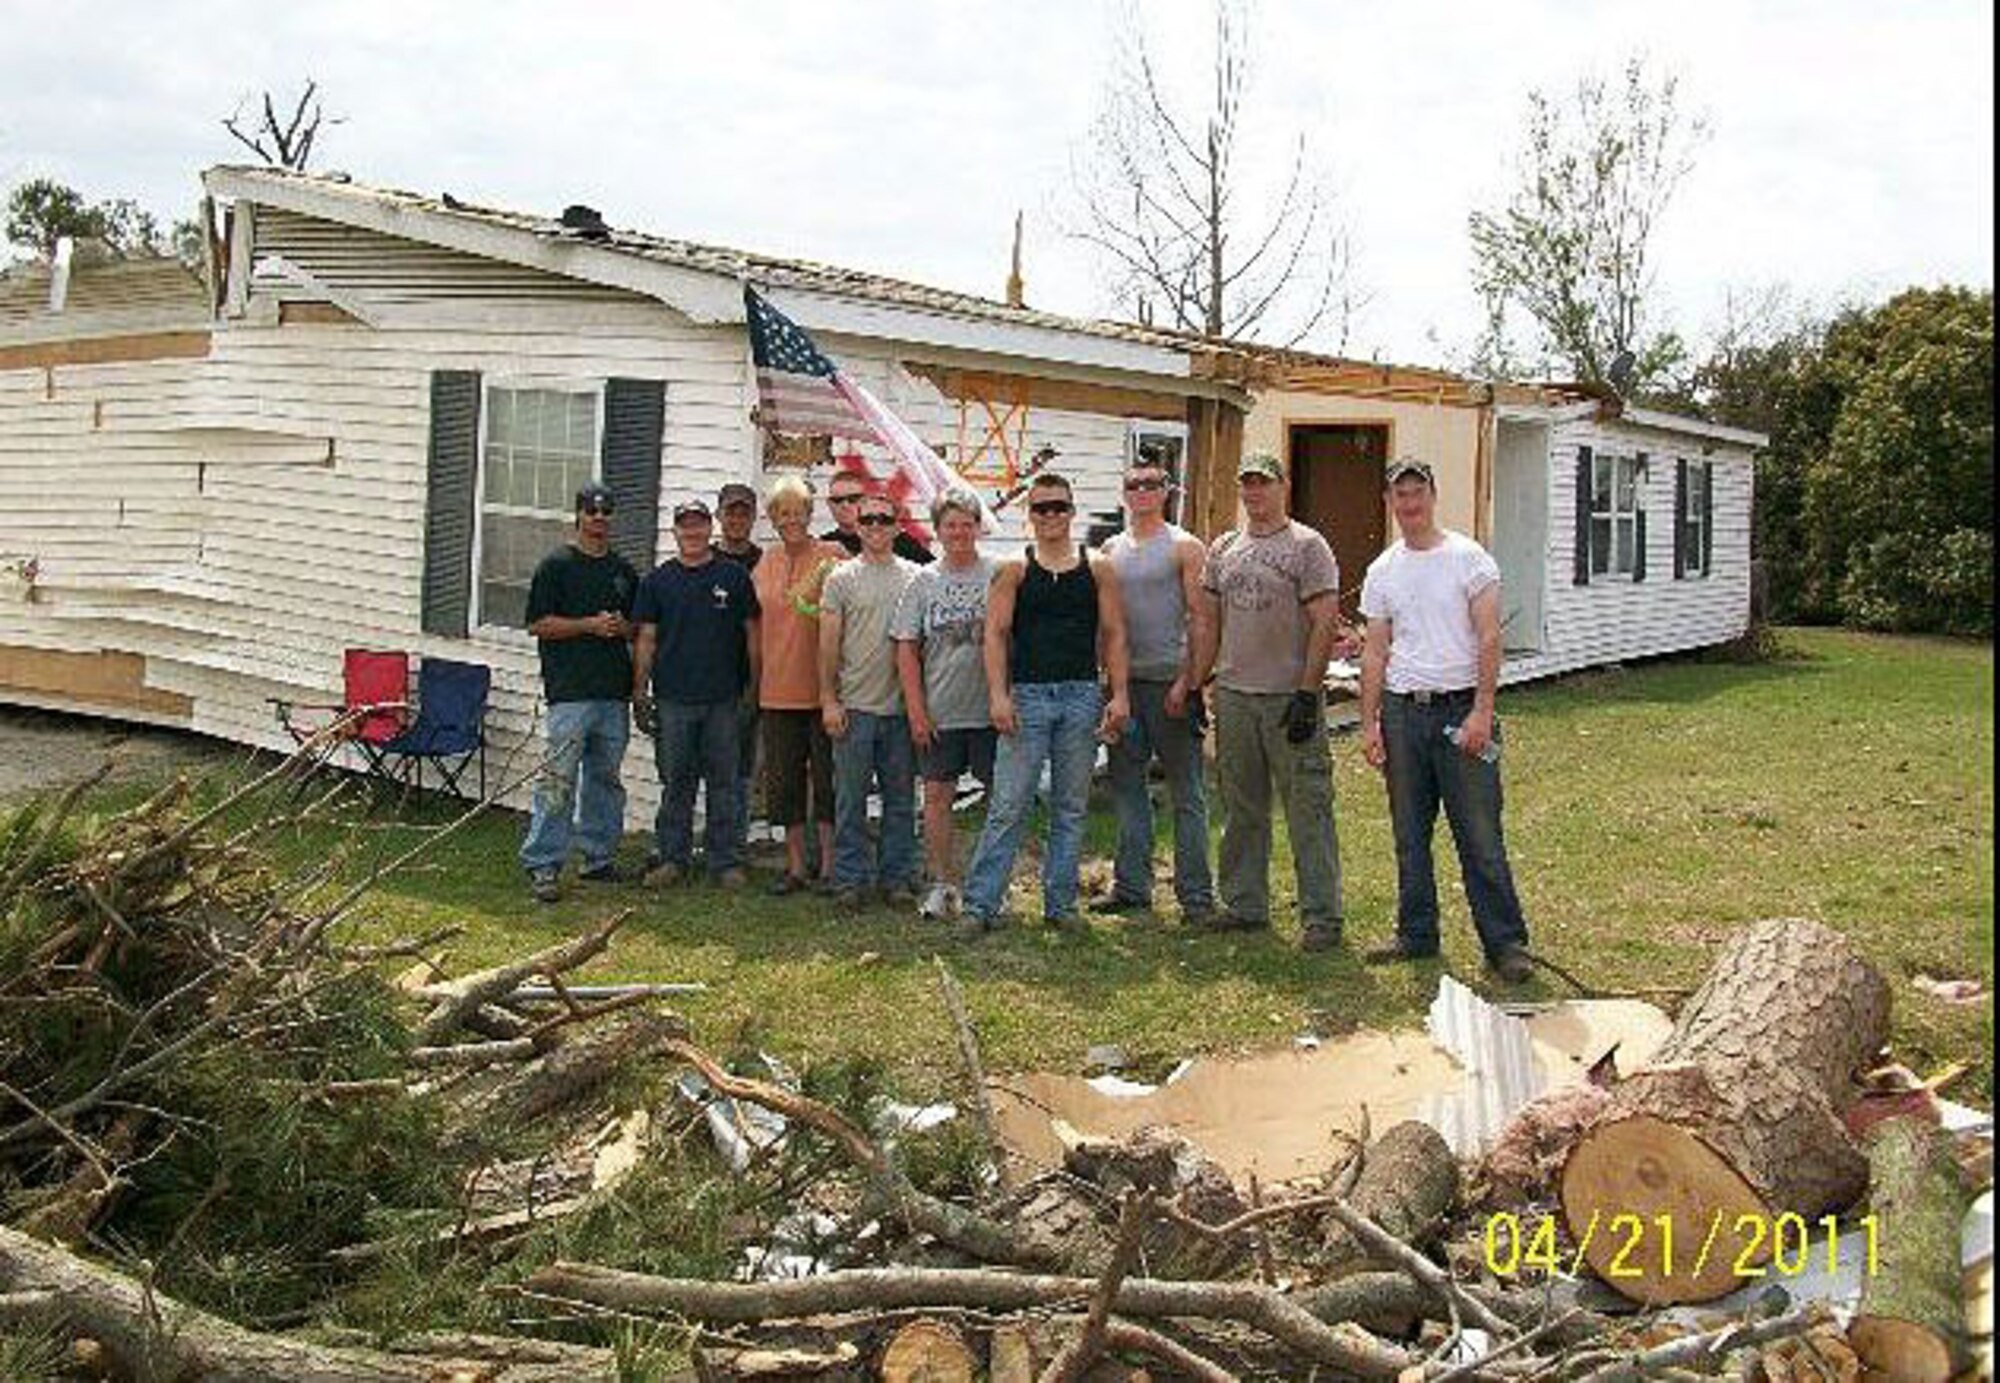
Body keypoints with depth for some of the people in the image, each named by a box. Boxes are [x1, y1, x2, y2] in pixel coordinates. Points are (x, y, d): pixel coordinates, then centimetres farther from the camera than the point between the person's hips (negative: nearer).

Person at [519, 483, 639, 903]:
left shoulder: (625, 571, 16)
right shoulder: (557, 565, 0)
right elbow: (539, 624, -4)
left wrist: (623, 627, -2)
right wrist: (589, 624, -13)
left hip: (615, 691, 6)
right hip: (571, 691, -6)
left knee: (605, 779, 11)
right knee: (558, 780, -10)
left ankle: (598, 857, 20)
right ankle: (542, 865, -8)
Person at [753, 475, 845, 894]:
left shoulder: (833, 557, -4)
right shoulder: (765, 565, 12)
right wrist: (755, 681, 17)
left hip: (823, 688, -5)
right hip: (777, 690, 5)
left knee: (827, 778, 2)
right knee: (783, 780, 9)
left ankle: (829, 866, 12)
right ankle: (796, 865, 20)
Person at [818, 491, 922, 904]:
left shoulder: (914, 577, 8)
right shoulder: (842, 578, 3)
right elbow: (828, 644, 2)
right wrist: (828, 700, -3)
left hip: (901, 704, 2)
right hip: (854, 706, -2)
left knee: (901, 799, 7)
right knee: (851, 799, 2)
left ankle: (898, 878, 15)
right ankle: (850, 879, 10)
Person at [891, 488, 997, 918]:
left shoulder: (998, 575, 0)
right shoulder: (924, 582, 6)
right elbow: (906, 649, 6)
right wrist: (916, 710, 0)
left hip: (990, 709, -2)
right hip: (939, 712, 2)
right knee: (937, 795, 4)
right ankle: (942, 884, 13)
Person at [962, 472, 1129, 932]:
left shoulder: (1097, 570, 9)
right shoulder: (1014, 570, 5)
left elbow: (1114, 635, 7)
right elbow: (995, 634, 0)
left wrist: (1118, 695, -2)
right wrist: (999, 696, -11)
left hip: (1083, 696, 2)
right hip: (1027, 696, -2)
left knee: (1070, 808, 8)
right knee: (1008, 807, -5)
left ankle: (1060, 903, 16)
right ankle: (980, 904, -1)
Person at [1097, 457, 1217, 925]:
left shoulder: (1185, 547, -1)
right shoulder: (1110, 550, 14)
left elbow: (1200, 620, -6)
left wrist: (1186, 681, -14)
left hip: (1170, 682, -5)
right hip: (1122, 682, 5)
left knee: (1186, 794, -1)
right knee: (1126, 787, 10)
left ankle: (1195, 895, 3)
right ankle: (1132, 886, 20)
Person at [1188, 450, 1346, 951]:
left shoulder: (1307, 546, -5)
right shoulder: (1223, 549, 13)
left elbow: (1324, 625, -10)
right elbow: (1208, 623, 17)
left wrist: (1307, 694, -16)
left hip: (1289, 697, -6)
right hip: (1232, 694, 6)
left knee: (1308, 808, -4)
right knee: (1241, 809, 13)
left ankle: (1321, 915, 1)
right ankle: (1245, 905, 23)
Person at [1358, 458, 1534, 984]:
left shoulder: (1469, 557, -2)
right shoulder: (1381, 572, 11)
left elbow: (1489, 639, -6)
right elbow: (1375, 653, 12)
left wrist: (1482, 710, -14)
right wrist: (1369, 723, 6)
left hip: (1460, 707, -4)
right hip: (1403, 709, 5)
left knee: (1480, 836, -4)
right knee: (1409, 835, 10)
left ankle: (1506, 944, 2)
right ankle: (1417, 935, 21)